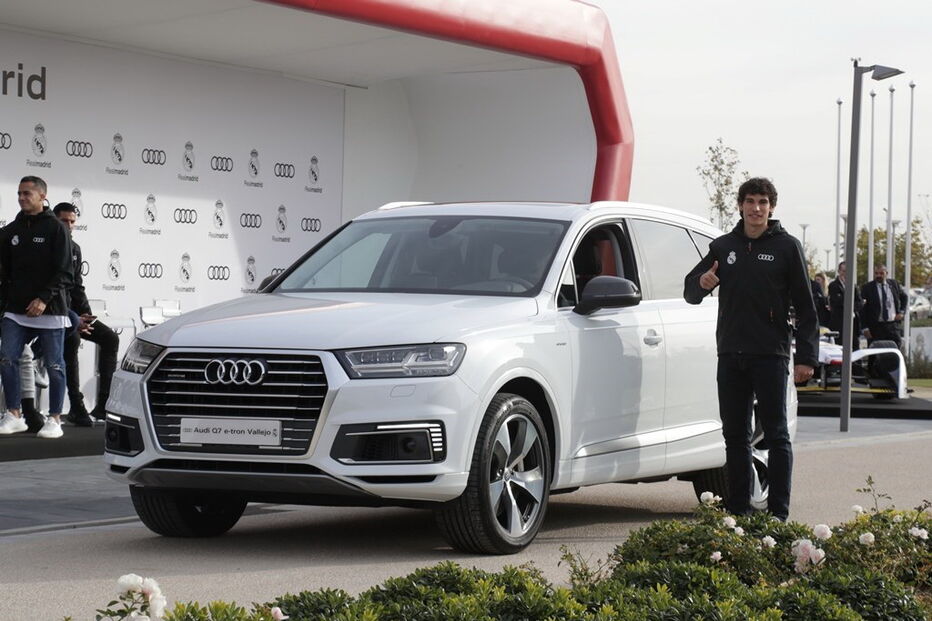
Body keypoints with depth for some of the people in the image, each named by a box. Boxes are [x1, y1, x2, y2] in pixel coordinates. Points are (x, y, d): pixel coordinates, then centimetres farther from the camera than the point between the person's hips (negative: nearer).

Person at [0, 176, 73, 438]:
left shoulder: (55, 228, -3)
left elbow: (64, 272, -8)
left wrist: (44, 299, -18)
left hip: (50, 309, -4)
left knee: (54, 364, 0)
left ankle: (54, 419, 7)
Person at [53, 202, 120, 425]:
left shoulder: (74, 249, 12)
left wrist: (86, 315, -1)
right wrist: (72, 319, -20)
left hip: (72, 312, 8)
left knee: (110, 338, -3)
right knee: (71, 339, -34)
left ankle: (104, 405, -7)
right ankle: (77, 409, -35)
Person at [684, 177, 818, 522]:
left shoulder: (787, 247, 2)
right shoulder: (723, 246, 13)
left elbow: (805, 307, 1)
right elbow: (690, 292, 14)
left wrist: (806, 357, -7)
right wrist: (701, 283, -11)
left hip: (770, 356, -4)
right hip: (730, 356, 4)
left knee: (776, 435, -2)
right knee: (735, 435, 8)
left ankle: (778, 512, -1)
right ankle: (738, 508, 14)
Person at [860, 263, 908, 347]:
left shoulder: (894, 284, 8)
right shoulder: (867, 288, -2)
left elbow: (904, 298, 24)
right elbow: (862, 310, -4)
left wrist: (902, 312, 8)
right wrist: (865, 328, -9)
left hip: (893, 325, 3)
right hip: (875, 327, -2)